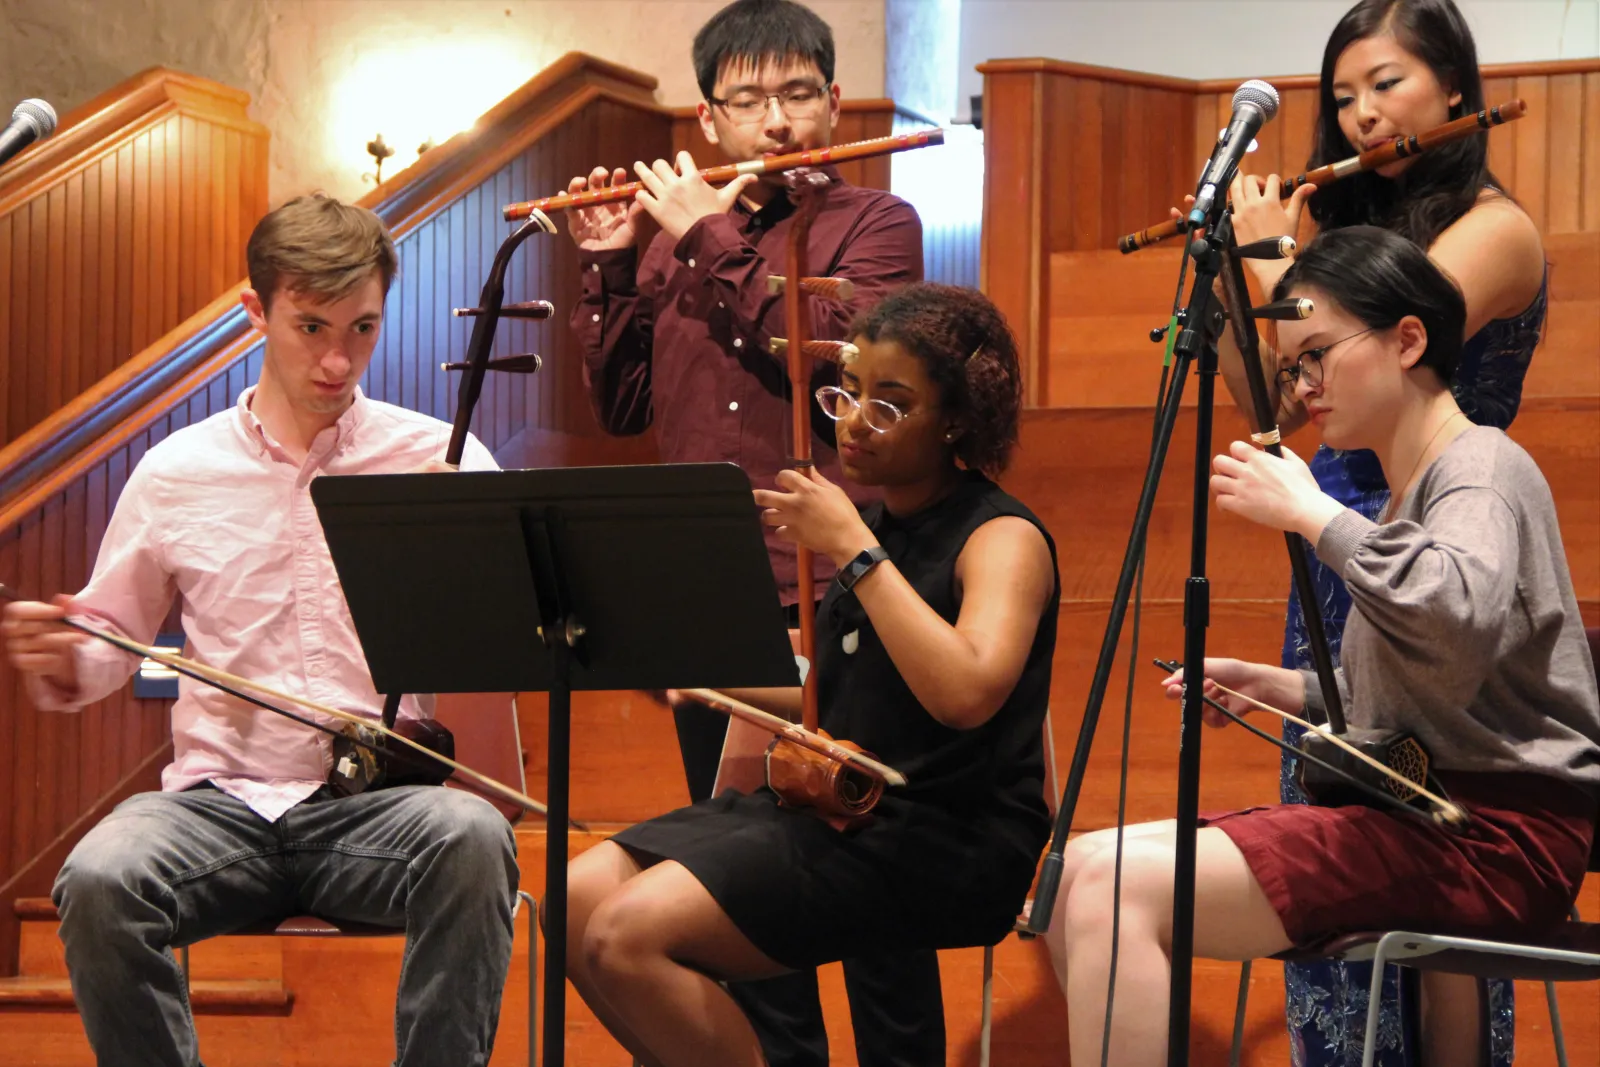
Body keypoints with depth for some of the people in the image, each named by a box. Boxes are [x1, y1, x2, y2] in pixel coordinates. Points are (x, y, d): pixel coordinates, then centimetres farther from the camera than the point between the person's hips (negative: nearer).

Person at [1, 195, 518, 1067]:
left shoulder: (441, 461, 4)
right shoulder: (176, 474, 11)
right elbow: (111, 640, 20)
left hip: (379, 805, -1)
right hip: (220, 799, 1)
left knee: (471, 839, -35)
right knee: (98, 878, -30)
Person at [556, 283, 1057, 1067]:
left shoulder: (1003, 538, -9)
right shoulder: (878, 525, 16)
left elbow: (966, 693, -29)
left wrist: (854, 551, -21)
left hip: (943, 843, -8)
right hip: (834, 806, 9)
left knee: (632, 935, -22)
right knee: (578, 899, -6)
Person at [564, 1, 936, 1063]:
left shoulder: (874, 222, 2)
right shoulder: (672, 238, 15)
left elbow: (838, 353, -16)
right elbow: (622, 405, 13)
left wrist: (714, 244, -12)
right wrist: (610, 269, 3)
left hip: (835, 602, -5)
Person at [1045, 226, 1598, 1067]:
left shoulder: (1482, 471, -9)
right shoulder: (1408, 488, 21)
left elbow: (1465, 620, -32)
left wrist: (1312, 515, -23)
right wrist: (1279, 689, 14)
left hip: (1494, 836, -10)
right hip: (1419, 809, 10)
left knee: (1119, 889, -24)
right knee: (1079, 876, 4)